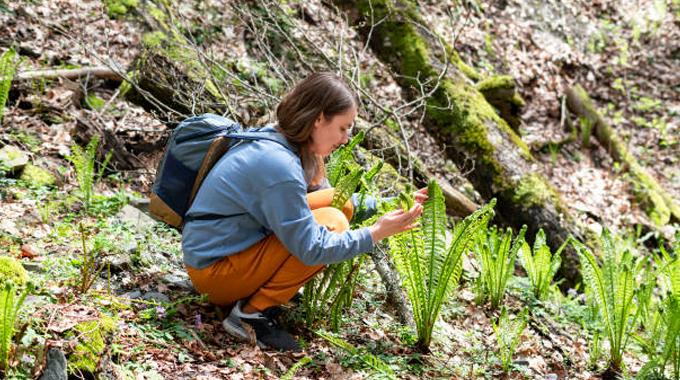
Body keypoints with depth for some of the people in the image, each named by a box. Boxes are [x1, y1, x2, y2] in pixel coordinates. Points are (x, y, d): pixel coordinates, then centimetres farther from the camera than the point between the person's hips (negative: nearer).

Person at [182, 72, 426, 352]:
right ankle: (252, 313, -13)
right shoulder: (279, 165, -27)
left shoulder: (278, 140, 2)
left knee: (340, 202, 4)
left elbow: (328, 194, 15)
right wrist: (374, 234, -21)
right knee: (332, 222, -20)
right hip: (213, 273, -9)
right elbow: (311, 250, -23)